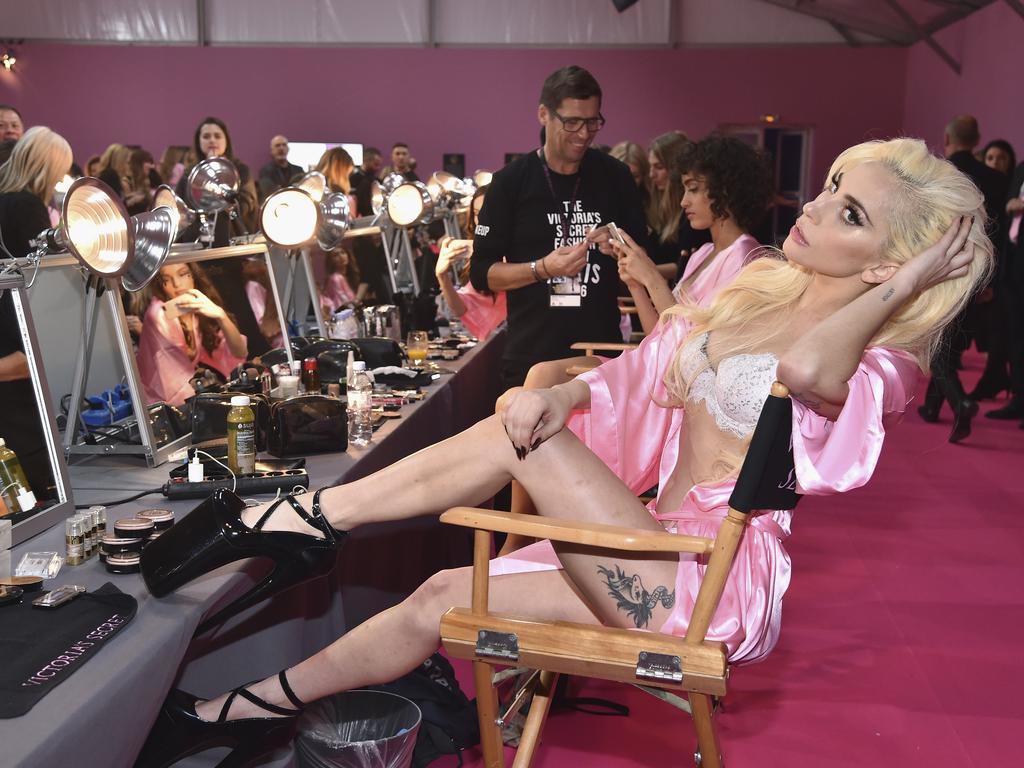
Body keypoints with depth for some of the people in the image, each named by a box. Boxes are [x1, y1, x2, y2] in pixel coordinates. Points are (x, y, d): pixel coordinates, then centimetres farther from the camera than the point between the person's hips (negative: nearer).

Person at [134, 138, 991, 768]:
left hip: (709, 581, -6)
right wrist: (559, 396, -14)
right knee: (443, 598, -1)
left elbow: (807, 368, -38)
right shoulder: (755, 287, 9)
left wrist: (906, 286, -23)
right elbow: (634, 377, 6)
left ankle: (306, 517, -6)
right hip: (655, 541, 7)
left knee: (518, 436, -19)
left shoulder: (878, 364, -11)